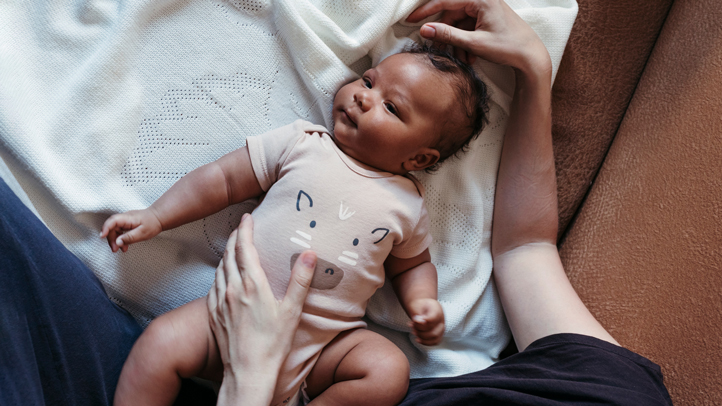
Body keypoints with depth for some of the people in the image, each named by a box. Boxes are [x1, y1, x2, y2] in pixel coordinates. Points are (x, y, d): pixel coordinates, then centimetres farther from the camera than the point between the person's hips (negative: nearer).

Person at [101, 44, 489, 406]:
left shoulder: (408, 203, 5)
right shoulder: (300, 144, 0)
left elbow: (411, 265, 19)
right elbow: (224, 178, 4)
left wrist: (422, 301, -2)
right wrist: (155, 217, 0)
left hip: (323, 343, 1)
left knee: (388, 370, -22)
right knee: (162, 341, -19)